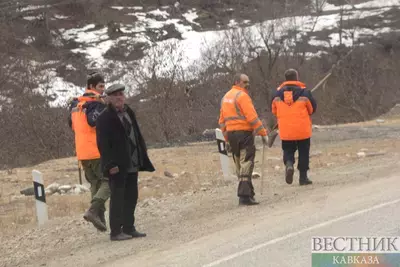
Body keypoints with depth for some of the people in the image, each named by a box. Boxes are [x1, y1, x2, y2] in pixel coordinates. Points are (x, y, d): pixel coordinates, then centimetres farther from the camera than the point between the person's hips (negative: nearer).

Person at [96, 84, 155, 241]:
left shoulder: (129, 113, 15)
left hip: (132, 164, 8)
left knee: (131, 197, 11)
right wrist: (110, 164, -20)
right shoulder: (104, 118, -9)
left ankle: (129, 228, 19)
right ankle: (116, 232, 0)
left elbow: (138, 136, 18)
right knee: (117, 197, -5)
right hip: (117, 166, -7)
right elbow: (103, 144, -14)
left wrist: (142, 157, 12)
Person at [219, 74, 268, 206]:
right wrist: (263, 133, -12)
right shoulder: (242, 96, -10)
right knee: (246, 165, -9)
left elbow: (222, 121, 19)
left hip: (231, 133, 8)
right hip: (244, 133, -8)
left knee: (240, 166, 14)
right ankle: (245, 196, -15)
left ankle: (248, 193, 19)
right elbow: (252, 117, -17)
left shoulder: (226, 97, 16)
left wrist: (227, 138, 23)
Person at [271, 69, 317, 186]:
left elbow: (274, 111, 9)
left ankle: (289, 164, -15)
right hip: (303, 129, -2)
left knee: (288, 150, 15)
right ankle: (303, 177, 11)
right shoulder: (304, 92, -7)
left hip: (285, 131, 2)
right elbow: (312, 108, 2)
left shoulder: (277, 93, 0)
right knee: (303, 152, 10)